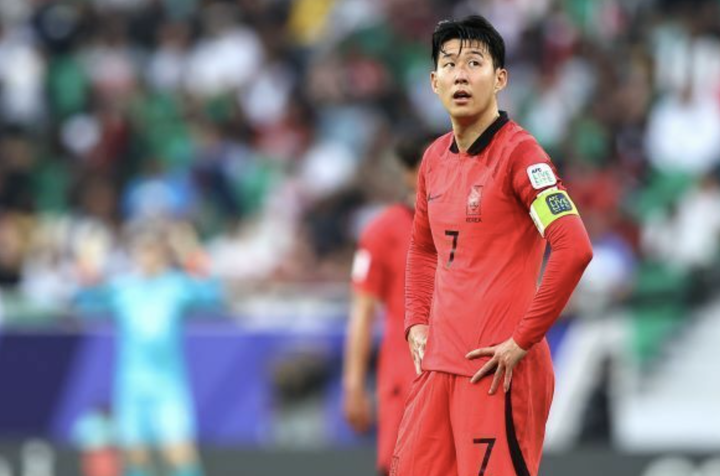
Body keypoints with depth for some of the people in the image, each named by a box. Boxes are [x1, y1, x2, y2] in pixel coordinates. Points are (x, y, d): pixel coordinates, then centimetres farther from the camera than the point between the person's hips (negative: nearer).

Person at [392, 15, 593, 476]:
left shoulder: (517, 152, -10)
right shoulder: (435, 159, 13)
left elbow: (574, 248, -19)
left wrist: (522, 340, -17)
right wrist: (417, 323, 14)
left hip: (498, 371, -7)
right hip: (439, 362, 7)